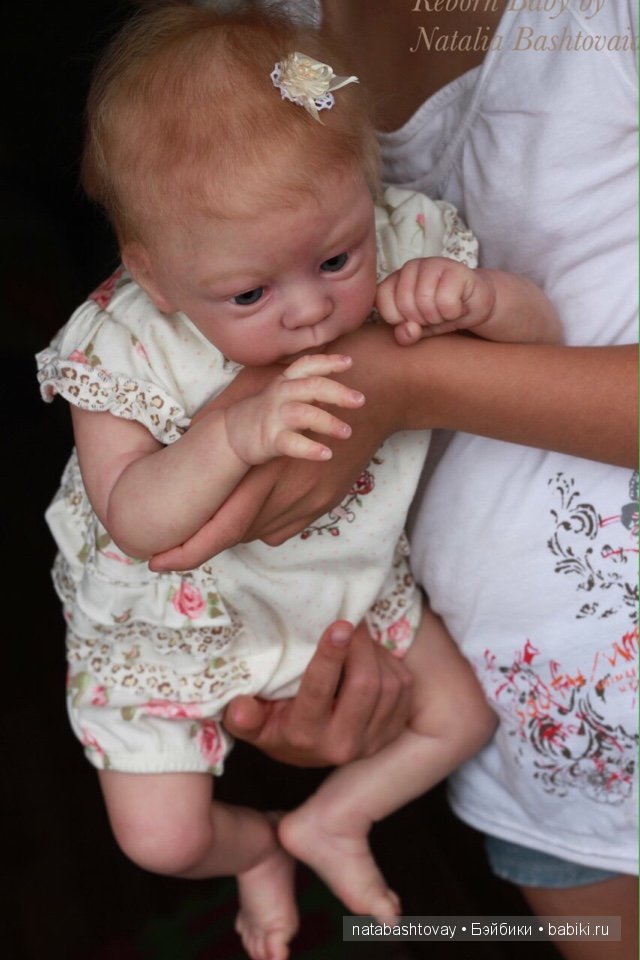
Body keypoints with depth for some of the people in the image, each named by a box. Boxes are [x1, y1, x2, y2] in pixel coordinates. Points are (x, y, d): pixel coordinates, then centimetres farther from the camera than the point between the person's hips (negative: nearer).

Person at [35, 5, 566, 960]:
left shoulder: (401, 247, -22)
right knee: (162, 838, 4)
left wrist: (478, 296, -38)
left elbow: (541, 334, -14)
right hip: (173, 627, -2)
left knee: (464, 715, 10)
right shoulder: (125, 353, -29)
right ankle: (256, 849, 41)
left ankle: (327, 820, 32)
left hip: (350, 584, 3)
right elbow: (135, 523, -30)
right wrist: (237, 434, -47)